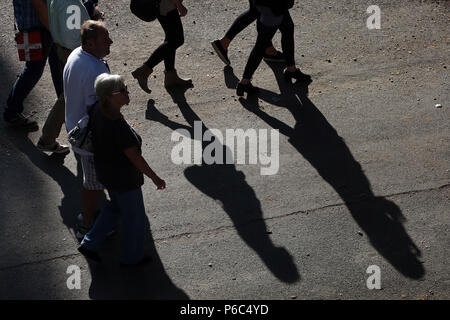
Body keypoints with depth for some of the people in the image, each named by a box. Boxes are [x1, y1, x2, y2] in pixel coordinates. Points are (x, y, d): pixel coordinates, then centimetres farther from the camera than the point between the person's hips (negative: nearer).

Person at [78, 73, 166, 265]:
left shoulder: (98, 110, -11)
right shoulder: (118, 126, -36)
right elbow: (134, 157, -27)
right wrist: (155, 178, -15)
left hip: (104, 169, 8)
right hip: (123, 177, -8)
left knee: (117, 206, 31)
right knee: (133, 216, 16)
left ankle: (90, 244, 35)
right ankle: (131, 257, 36)